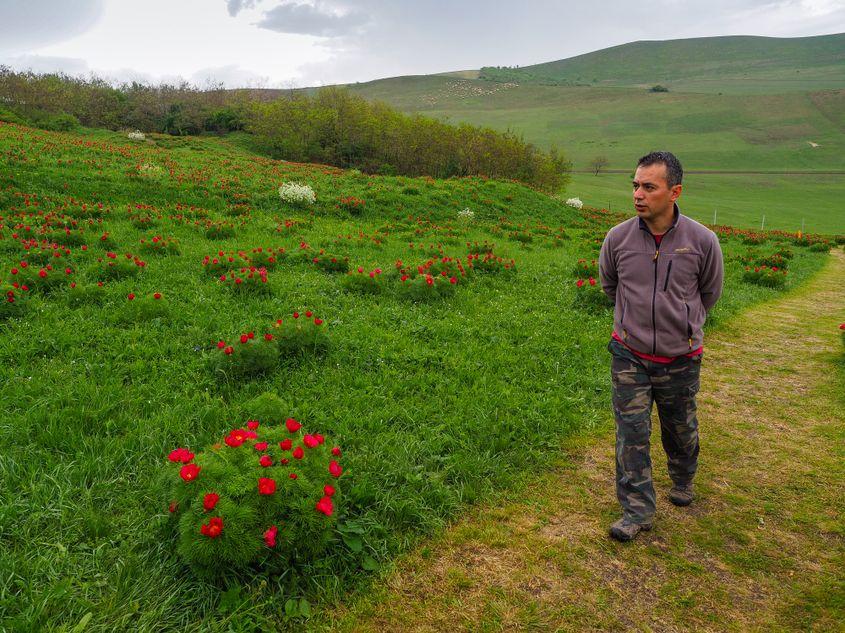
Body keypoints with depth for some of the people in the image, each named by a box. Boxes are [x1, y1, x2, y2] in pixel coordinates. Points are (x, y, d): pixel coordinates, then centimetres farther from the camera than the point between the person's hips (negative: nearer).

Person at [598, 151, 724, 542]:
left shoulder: (702, 241, -13)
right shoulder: (618, 238, -11)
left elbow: (709, 292, 7)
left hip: (680, 358, 0)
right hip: (630, 356, 0)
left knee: (680, 430, 19)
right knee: (631, 434, 0)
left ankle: (682, 480, 49)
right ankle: (637, 511, 15)